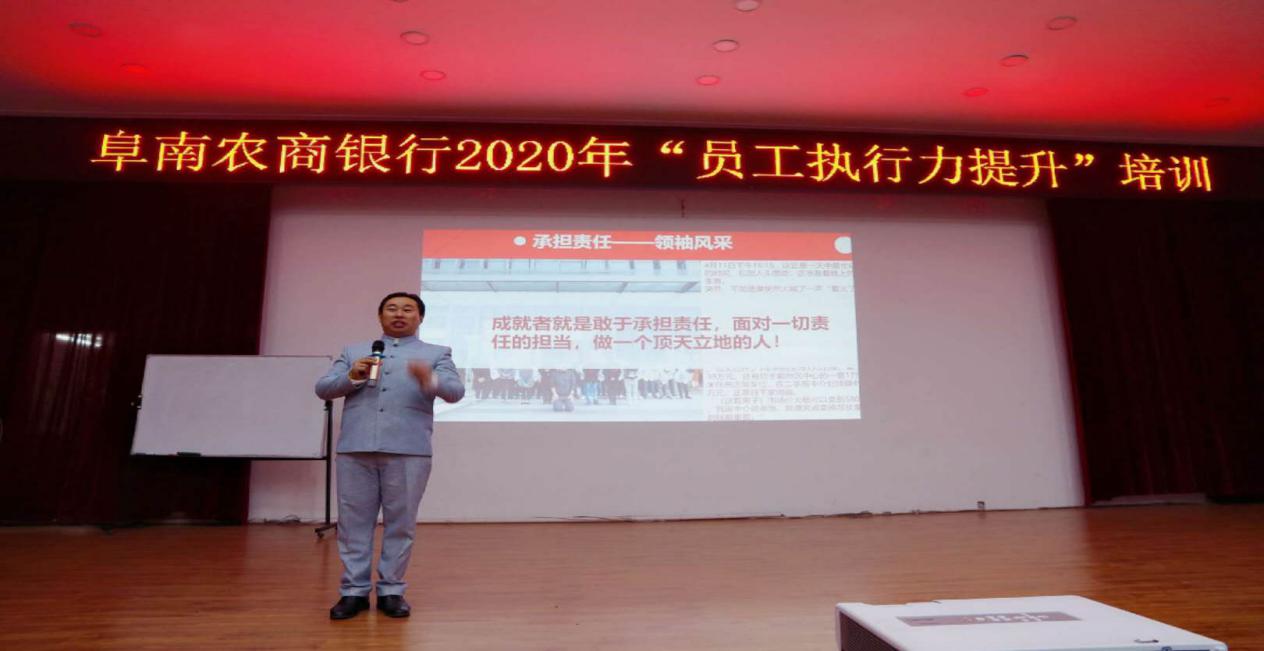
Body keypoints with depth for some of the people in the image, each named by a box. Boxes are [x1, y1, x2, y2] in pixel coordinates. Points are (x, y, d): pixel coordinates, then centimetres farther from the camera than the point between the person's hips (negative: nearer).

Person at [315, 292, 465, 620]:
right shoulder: (353, 351, 20)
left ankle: (391, 590, 16)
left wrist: (428, 379, -25)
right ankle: (354, 591, 17)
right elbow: (322, 389, 13)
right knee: (354, 522, 6)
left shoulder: (436, 353, 12)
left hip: (408, 450, -2)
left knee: (400, 523, 3)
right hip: (355, 448, 2)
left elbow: (455, 391, -4)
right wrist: (352, 377, -7)